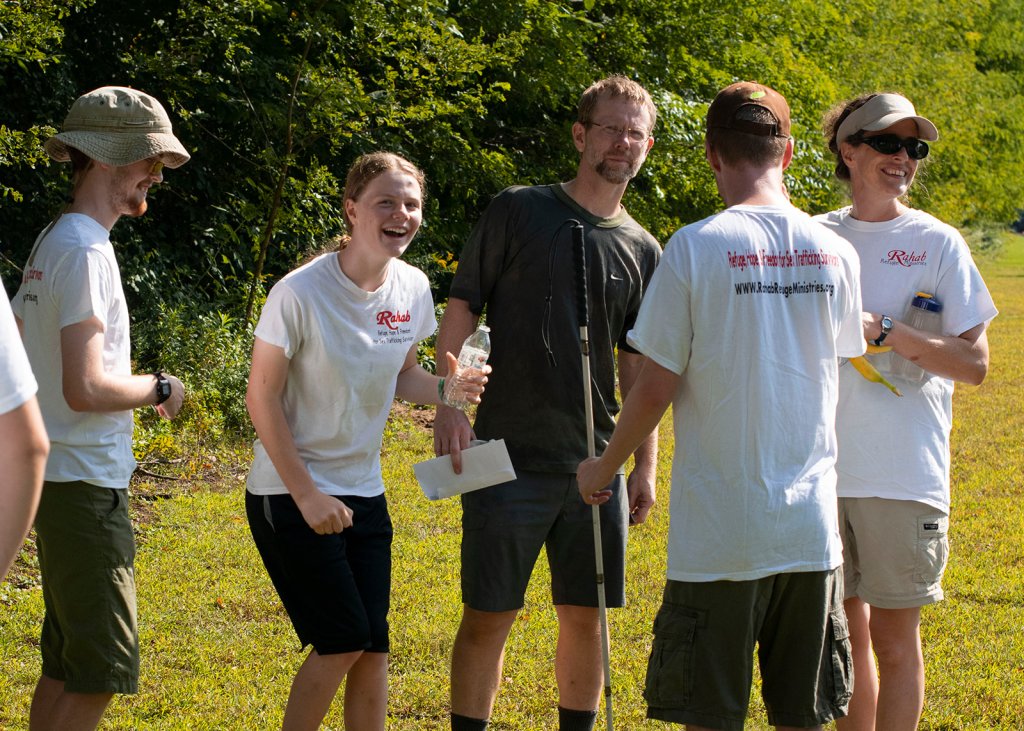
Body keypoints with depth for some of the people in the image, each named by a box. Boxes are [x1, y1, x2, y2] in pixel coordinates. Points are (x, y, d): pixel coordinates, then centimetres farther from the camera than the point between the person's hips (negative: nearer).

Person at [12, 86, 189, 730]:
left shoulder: (51, 242, 14)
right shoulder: (86, 251, -17)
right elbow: (85, 388, -25)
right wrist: (159, 388, -8)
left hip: (58, 476, 10)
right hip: (86, 482, -10)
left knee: (66, 663, 14)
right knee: (102, 671, -9)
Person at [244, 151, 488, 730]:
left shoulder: (413, 289, -2)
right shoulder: (301, 293, -19)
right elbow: (263, 396, -14)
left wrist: (446, 390, -11)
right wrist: (305, 493, -16)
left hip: (363, 492, 5)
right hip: (290, 493, -5)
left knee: (372, 646, 1)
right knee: (345, 640, -10)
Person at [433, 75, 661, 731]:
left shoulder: (642, 251, 10)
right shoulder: (519, 212, 0)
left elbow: (637, 369, 14)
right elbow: (462, 309, -1)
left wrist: (646, 465, 10)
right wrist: (450, 405, -12)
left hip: (596, 466, 4)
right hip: (508, 456, -3)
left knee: (586, 616, 8)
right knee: (488, 616, -1)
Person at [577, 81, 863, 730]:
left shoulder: (696, 247, -10)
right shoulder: (836, 252, 2)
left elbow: (656, 390, -8)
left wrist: (602, 469, 8)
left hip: (719, 532, -4)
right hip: (812, 529, 4)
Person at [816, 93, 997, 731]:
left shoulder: (938, 243, -1)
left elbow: (974, 363, -6)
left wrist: (885, 331, -16)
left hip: (904, 477, -3)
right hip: (824, 468, 3)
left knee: (894, 634, 1)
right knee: (844, 627, 11)